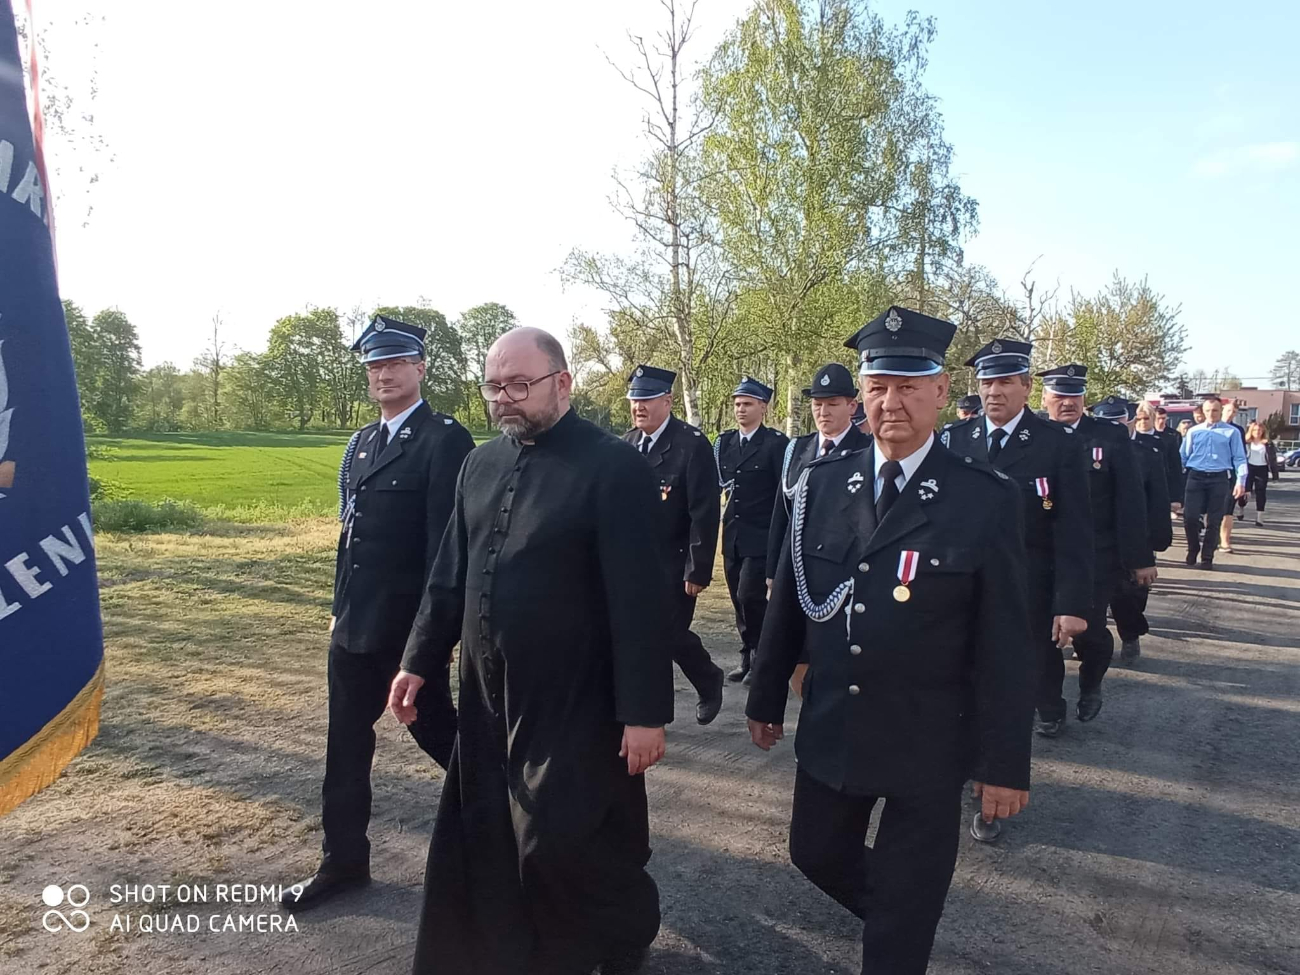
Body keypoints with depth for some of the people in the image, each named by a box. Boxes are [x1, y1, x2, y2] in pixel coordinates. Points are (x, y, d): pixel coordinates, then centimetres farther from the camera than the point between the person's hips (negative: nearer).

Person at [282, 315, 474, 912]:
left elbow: (448, 540, -16)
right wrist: (339, 609, 15)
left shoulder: (446, 440, -12)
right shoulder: (360, 443, 12)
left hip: (411, 626, -7)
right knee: (346, 747, 14)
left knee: (436, 731, 10)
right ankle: (343, 862, 29)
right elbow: (350, 531, 16)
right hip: (355, 625, 7)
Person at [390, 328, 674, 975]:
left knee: (567, 845, 4)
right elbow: (450, 575, 12)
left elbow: (640, 600, -17)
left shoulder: (615, 468, -14)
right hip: (487, 699, 6)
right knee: (483, 848, 15)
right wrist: (420, 660, 9)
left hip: (573, 704, -6)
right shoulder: (480, 464, 7)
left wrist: (644, 710, -18)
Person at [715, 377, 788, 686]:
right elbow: (712, 489, 8)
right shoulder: (724, 443, 9)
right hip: (732, 536, 6)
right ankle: (748, 657, 25)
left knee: (751, 596, -10)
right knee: (739, 599, 11)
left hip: (763, 538, -5)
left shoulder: (777, 443, -7)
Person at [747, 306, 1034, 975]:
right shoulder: (820, 483, -3)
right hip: (828, 731, 4)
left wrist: (1004, 762, -8)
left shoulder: (988, 499, -12)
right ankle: (889, 909, 50)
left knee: (906, 909, 12)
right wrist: (766, 698, 10)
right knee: (816, 853, 22)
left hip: (928, 745, -3)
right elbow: (786, 601, 4)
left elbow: (1004, 642, -10)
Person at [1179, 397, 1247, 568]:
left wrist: (1241, 481, -11)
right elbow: (1182, 456, 8)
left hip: (1219, 479, -1)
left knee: (1214, 521, 6)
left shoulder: (1231, 432, 0)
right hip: (1196, 477, 1)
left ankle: (1207, 557, 18)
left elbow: (1239, 458, -2)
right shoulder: (1193, 431, 5)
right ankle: (1193, 548, 19)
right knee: (1190, 516, -7)